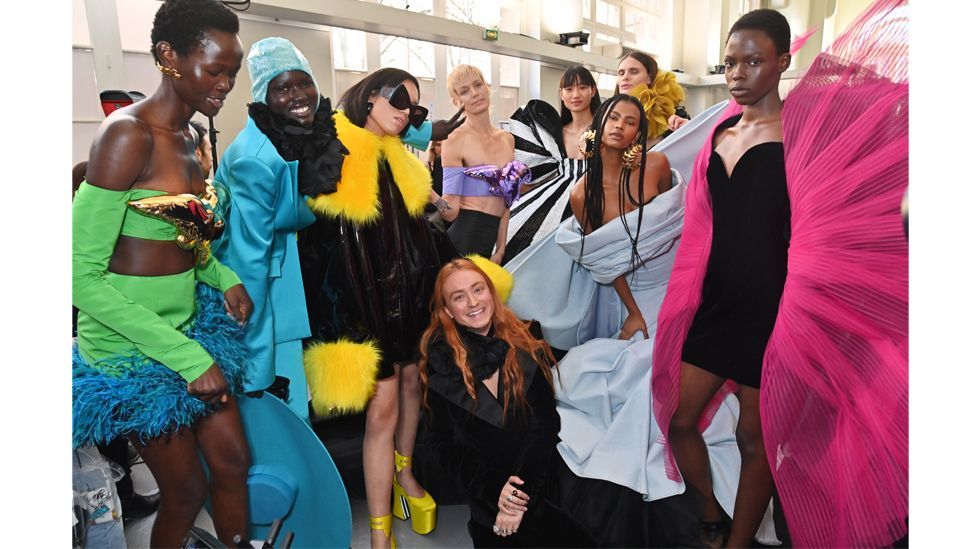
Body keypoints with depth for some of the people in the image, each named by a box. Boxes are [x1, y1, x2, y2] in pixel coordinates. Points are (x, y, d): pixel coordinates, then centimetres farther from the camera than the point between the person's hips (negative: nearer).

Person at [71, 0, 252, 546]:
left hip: (193, 323, 7)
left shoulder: (191, 136, 4)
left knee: (233, 463, 14)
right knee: (186, 491, 9)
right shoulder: (128, 134, -20)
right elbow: (83, 276, -23)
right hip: (134, 343, -7)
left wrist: (224, 278, -5)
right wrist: (187, 358, -23)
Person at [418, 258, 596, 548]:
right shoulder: (440, 361, -3)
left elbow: (545, 421, -4)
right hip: (488, 499, -1)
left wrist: (525, 490, -15)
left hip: (539, 478, 2)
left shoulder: (526, 342, 1)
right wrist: (493, 490, -14)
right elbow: (443, 443, -1)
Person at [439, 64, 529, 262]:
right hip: (465, 234, -6)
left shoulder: (507, 139, 10)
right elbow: (451, 210, -14)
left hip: (490, 237, 6)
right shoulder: (455, 140, -9)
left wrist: (500, 248, 6)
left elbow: (504, 201, 12)